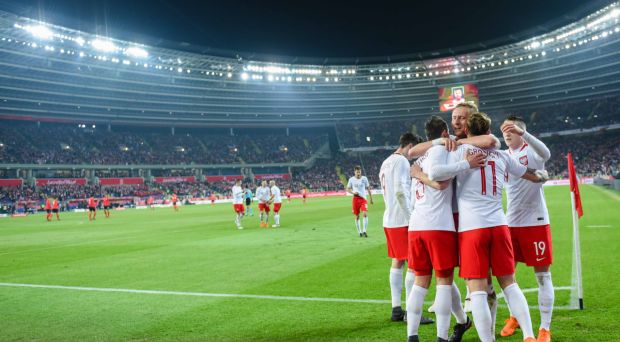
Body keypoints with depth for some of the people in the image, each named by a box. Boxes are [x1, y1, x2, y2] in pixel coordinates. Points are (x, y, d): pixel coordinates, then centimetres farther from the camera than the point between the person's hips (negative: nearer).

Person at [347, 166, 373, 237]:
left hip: (363, 198, -1)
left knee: (365, 214, -18)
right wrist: (353, 192, -13)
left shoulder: (364, 178, 1)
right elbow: (348, 189, 7)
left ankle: (364, 231, -13)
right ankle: (360, 232, 16)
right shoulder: (351, 179, 0)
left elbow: (368, 188, 9)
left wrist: (371, 198, 8)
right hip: (355, 199, 1)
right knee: (357, 216, 5)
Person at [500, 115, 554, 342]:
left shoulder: (532, 151, -7)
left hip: (535, 221, -5)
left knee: (542, 274, 1)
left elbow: (545, 154, -29)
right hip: (511, 222, 5)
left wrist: (523, 133, -45)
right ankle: (515, 317, 30)